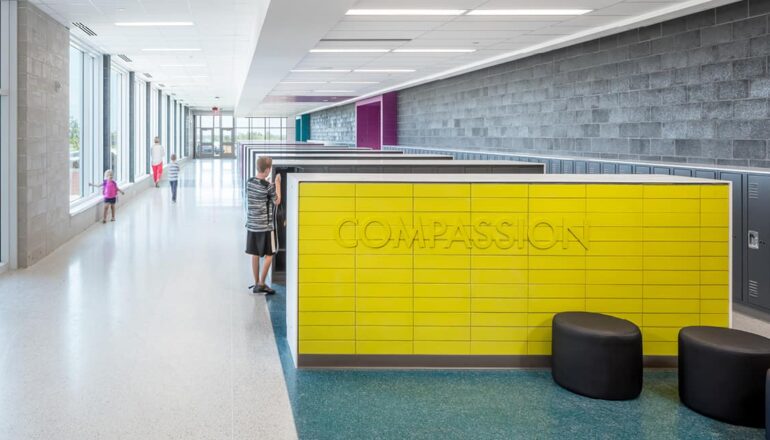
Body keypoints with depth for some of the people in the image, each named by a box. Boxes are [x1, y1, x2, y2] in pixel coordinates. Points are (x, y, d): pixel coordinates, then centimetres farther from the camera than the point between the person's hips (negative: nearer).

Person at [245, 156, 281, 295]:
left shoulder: (249, 182, 2)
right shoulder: (268, 186, -16)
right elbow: (277, 201, -5)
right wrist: (277, 184, 0)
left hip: (251, 224, 6)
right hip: (266, 226, -6)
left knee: (255, 254, 11)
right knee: (269, 254, 4)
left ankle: (256, 283, 17)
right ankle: (261, 284, 2)